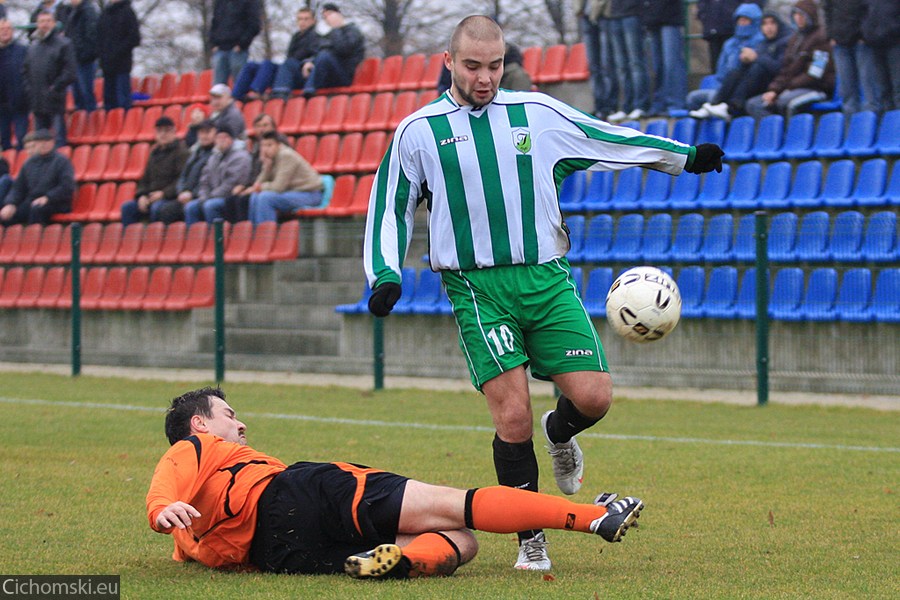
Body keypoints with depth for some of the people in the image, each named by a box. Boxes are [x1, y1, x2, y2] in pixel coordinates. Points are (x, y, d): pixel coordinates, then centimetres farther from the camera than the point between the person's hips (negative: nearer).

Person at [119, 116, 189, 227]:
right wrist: (142, 195, 2)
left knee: (157, 207, -38)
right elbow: (145, 179, 22)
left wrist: (164, 193, -18)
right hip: (150, 197, 7)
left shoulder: (181, 152, -1)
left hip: (171, 197, -7)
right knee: (127, 207, -13)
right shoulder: (155, 153, 22)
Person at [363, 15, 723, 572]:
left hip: (547, 278, 2)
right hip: (478, 289, -2)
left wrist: (685, 156, 20)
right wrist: (386, 275, 0)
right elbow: (391, 208, 12)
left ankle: (559, 434, 27)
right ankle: (532, 541, 3)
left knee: (593, 396, -11)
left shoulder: (539, 114, 8)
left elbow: (609, 139, 18)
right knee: (513, 416, -13)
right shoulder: (419, 131, 4)